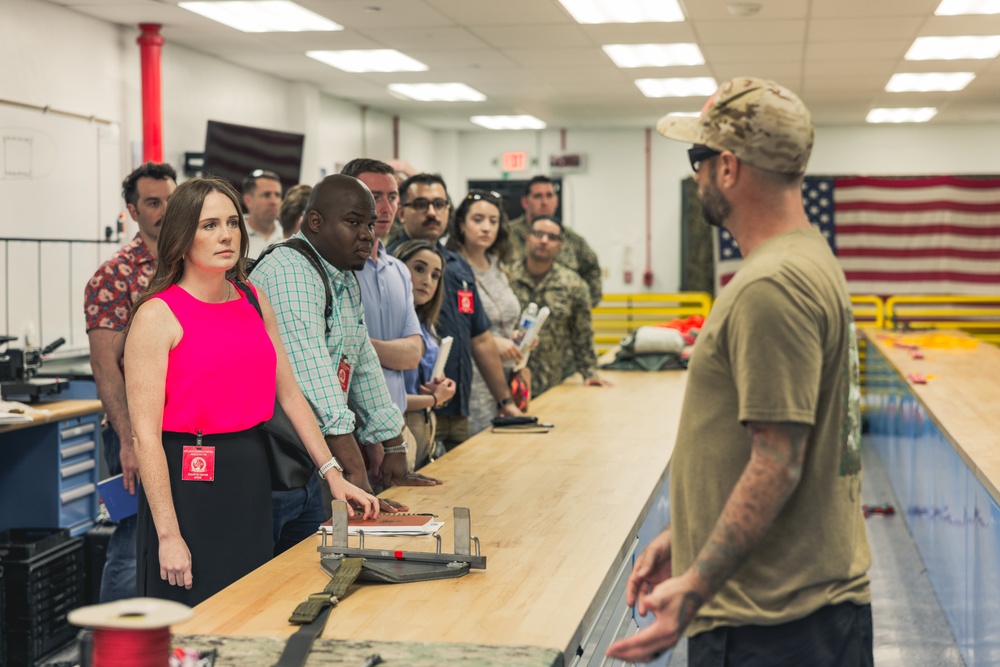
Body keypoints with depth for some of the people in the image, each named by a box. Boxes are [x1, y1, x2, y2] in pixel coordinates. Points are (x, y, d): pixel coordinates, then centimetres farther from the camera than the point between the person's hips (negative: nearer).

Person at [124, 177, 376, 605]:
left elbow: (289, 393, 12)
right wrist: (168, 535, -18)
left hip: (252, 475, 6)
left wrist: (333, 475, 6)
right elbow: (146, 433, -14)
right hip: (188, 480, -6)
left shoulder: (254, 301, 10)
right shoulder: (157, 315, -10)